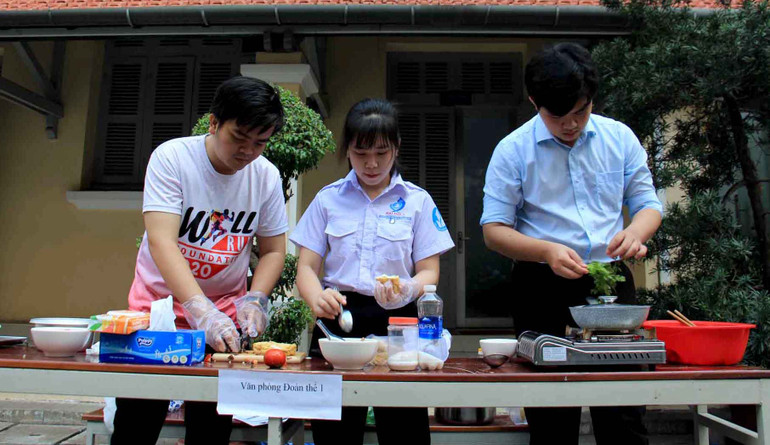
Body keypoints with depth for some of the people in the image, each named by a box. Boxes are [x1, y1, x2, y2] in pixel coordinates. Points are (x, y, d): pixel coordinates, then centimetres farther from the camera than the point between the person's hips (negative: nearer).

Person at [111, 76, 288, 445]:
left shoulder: (266, 175, -6)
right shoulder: (171, 157, -16)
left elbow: (273, 250, 1)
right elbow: (161, 241, -26)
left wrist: (254, 299, -16)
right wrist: (201, 311, -37)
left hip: (225, 306, 2)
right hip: (160, 301, -2)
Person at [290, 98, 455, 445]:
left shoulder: (417, 201, 5)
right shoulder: (328, 199, 7)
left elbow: (429, 271, 2)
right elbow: (306, 267, 3)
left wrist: (407, 290, -21)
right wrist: (318, 297, -20)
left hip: (396, 319, -1)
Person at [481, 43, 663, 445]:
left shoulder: (619, 137, 7)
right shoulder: (513, 150, -1)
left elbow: (647, 202, 12)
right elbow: (494, 230, -4)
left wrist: (636, 232, -12)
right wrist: (547, 250, -21)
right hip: (543, 289, -2)